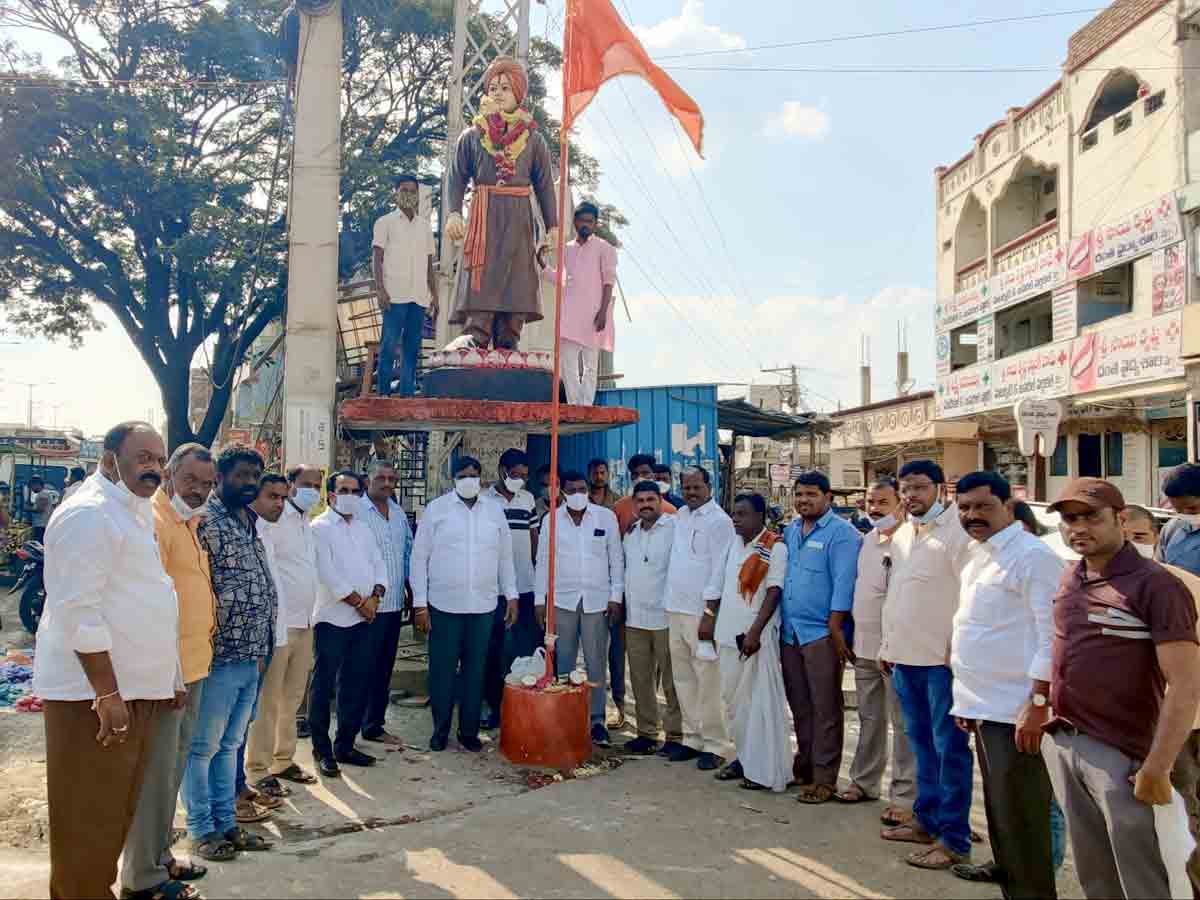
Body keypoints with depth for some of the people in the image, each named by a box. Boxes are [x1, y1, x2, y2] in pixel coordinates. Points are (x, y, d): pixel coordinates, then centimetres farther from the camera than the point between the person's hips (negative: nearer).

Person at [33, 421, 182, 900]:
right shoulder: (89, 514, -15)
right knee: (88, 821, 1)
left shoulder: (136, 514, 15)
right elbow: (79, 613, -21)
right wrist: (107, 695, -22)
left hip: (138, 689, 9)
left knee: (118, 811, 17)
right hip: (93, 695, -9)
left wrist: (169, 678, 21)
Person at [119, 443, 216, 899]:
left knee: (173, 768, 18)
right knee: (155, 772, 0)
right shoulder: (153, 520, -16)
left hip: (192, 666, 9)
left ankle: (160, 856, 30)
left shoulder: (190, 523, 14)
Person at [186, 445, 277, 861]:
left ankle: (226, 821, 27)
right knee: (202, 746, 6)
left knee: (229, 744, 17)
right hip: (218, 656, -8)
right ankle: (202, 828, 18)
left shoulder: (250, 525, 14)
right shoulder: (203, 521, -13)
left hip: (251, 658, 8)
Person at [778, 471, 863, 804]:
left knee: (825, 709, -1)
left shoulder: (841, 533, -8)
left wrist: (835, 629, -18)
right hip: (790, 632, 7)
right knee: (799, 706, 15)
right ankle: (804, 764, 27)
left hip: (822, 634, -7)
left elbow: (844, 583, -14)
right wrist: (780, 623, 14)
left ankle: (824, 778, 6)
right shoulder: (790, 531, 14)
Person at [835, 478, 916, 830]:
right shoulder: (867, 540, 11)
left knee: (903, 724, 1)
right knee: (870, 719, 18)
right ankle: (864, 781, 30)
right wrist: (851, 636, 18)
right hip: (864, 647, 8)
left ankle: (904, 797, 8)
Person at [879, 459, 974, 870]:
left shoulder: (956, 532, -12)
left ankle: (954, 839, 7)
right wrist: (888, 645, 20)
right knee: (921, 743, 17)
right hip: (905, 656, 8)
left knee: (949, 748, 0)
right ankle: (926, 820, 30)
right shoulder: (901, 536, 15)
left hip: (943, 658, -8)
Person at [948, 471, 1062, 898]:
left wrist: (1038, 704, -20)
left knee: (1020, 815, 0)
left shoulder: (1032, 556, -13)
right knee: (998, 810, 18)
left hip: (1015, 711, -9)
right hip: (983, 707, 9)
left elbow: (1051, 636, -17)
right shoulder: (978, 555, 14)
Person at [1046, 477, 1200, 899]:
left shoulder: (1155, 586, -13)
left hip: (1122, 755, -7)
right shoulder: (1068, 580, 8)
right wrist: (1039, 711, 10)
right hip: (1062, 745, 7)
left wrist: (1156, 769, -20)